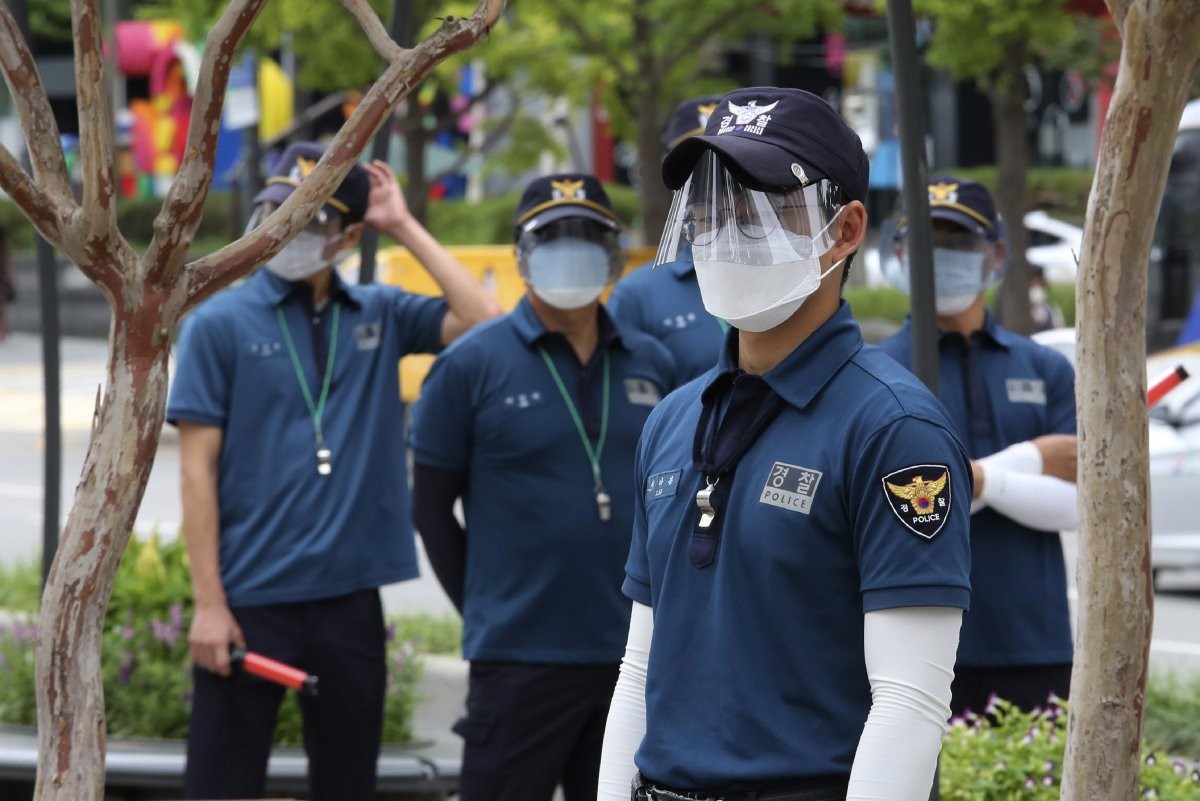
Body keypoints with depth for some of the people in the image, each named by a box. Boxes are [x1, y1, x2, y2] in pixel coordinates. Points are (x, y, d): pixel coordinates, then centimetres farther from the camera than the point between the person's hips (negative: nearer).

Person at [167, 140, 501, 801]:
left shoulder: (380, 315, 7)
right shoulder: (220, 323, -2)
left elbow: (484, 323, -7)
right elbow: (198, 470, -5)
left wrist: (404, 227, -3)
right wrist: (209, 602, -11)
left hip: (351, 596, 3)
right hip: (251, 598, -3)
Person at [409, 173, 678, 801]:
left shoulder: (651, 365, 8)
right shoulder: (472, 365, -4)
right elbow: (432, 508, 1)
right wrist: (486, 609, 1)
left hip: (635, 655, 4)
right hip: (521, 658, -4)